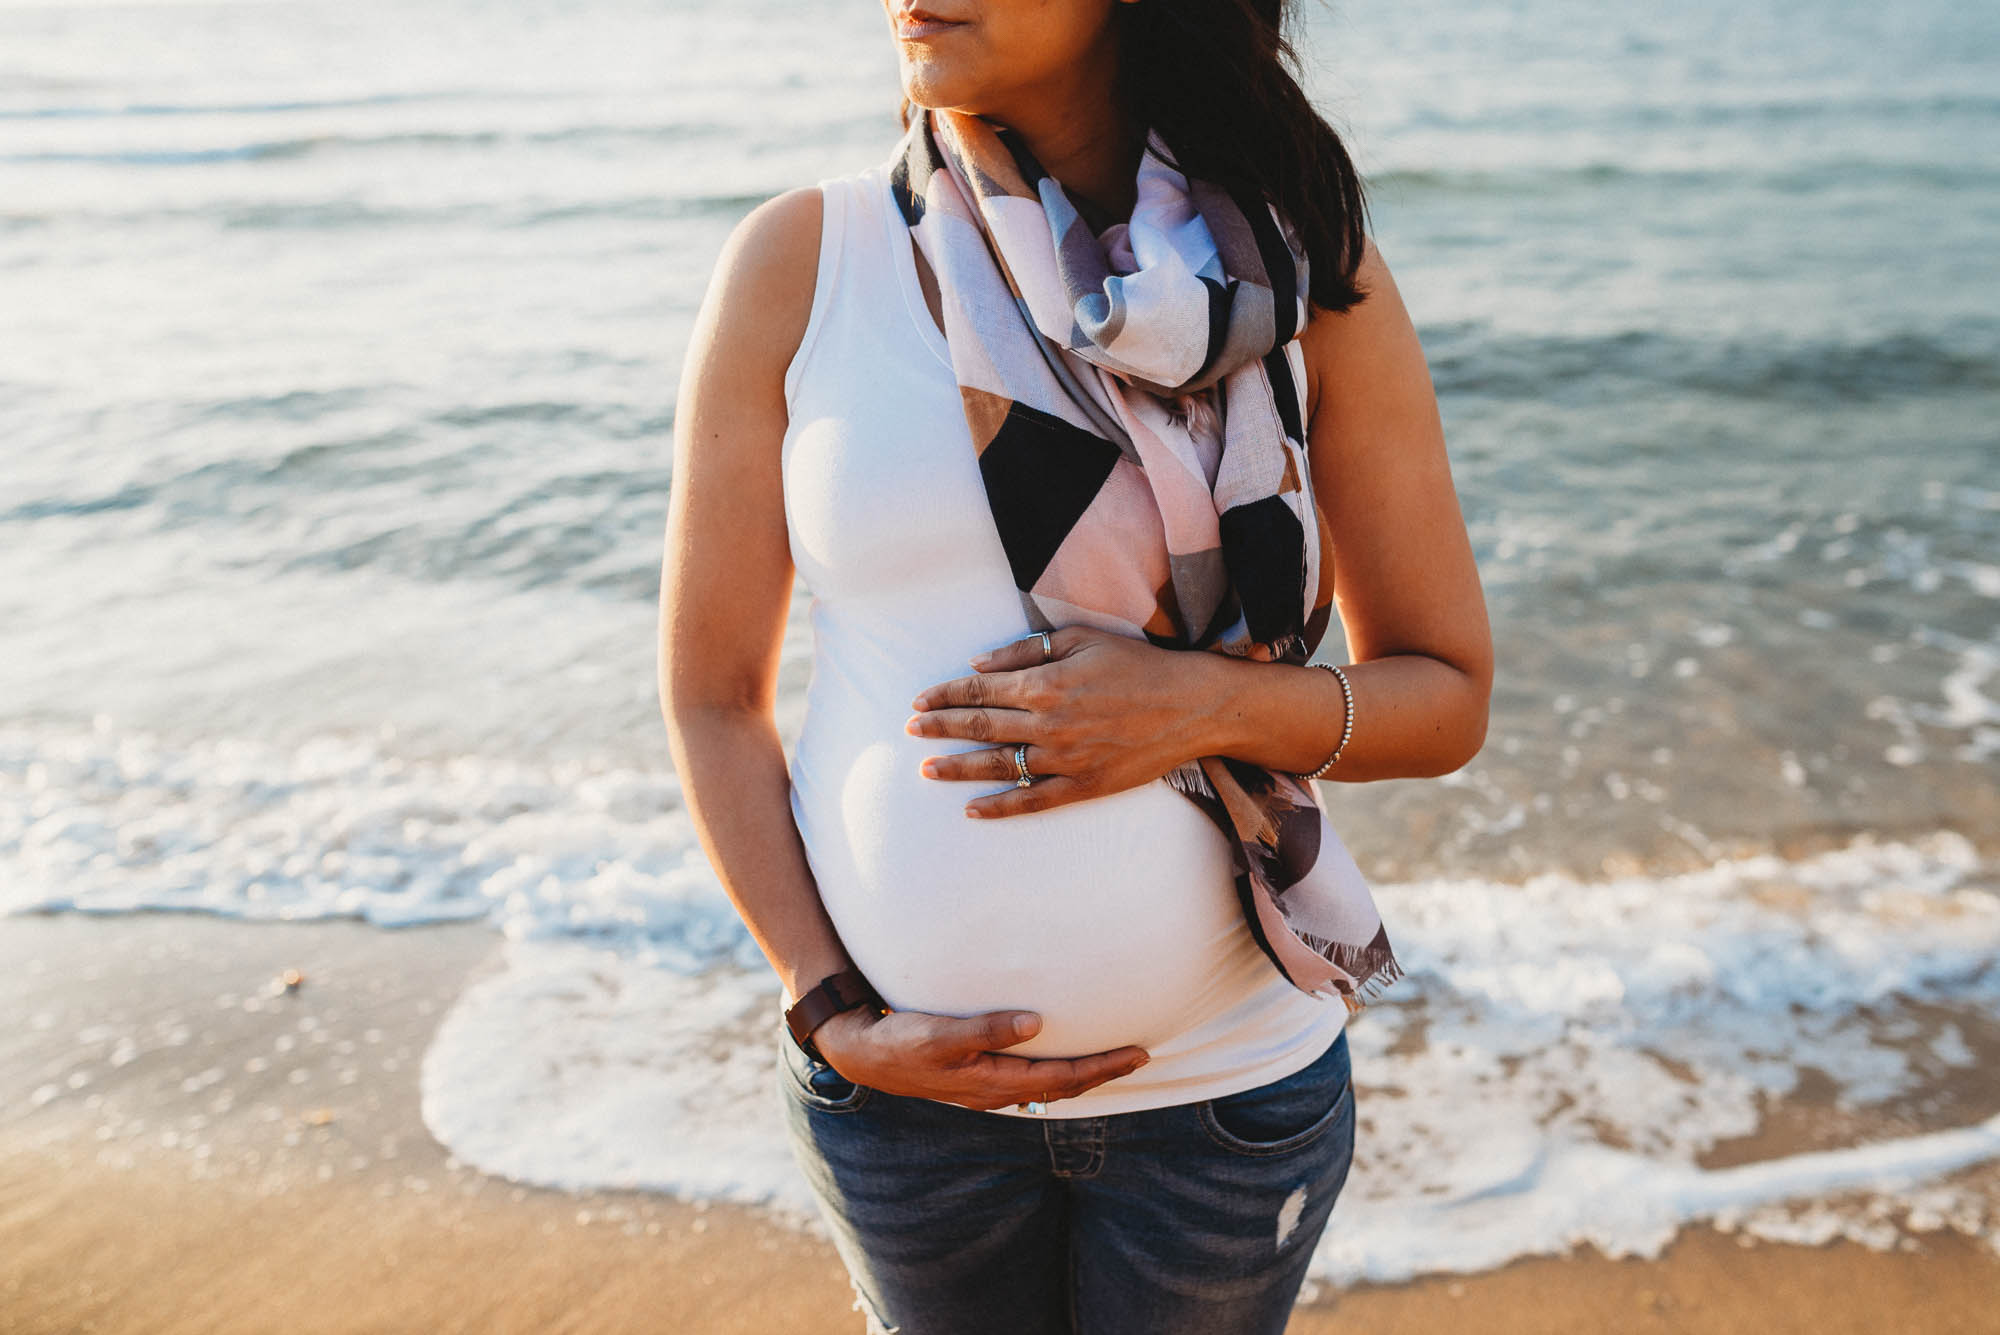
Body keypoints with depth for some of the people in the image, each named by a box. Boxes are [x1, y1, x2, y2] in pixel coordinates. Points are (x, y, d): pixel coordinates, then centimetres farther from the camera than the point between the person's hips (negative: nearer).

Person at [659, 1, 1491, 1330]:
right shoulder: (795, 263, -7)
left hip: (1226, 1073, 0)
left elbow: (1449, 697, -3)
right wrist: (833, 1014, -9)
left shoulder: (1303, 267, -8)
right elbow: (712, 697, -2)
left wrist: (1205, 703, -21)